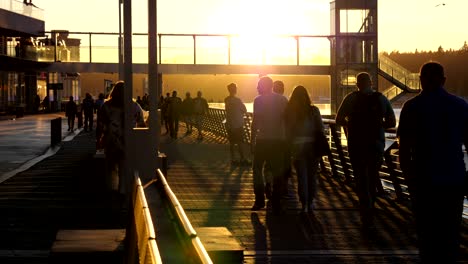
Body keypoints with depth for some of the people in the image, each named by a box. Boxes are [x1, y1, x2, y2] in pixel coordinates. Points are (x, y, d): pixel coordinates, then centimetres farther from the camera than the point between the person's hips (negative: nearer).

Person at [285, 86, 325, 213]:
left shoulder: (289, 112, -5)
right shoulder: (314, 110, -5)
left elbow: (287, 132, -1)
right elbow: (321, 128, -4)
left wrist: (290, 148, 8)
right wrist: (321, 145, 9)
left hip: (297, 147, 0)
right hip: (312, 146, 0)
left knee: (301, 175, 5)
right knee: (312, 174, 12)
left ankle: (304, 204, 1)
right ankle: (310, 202, 16)